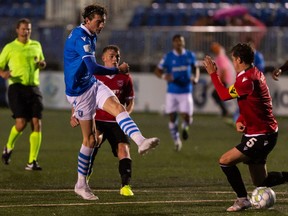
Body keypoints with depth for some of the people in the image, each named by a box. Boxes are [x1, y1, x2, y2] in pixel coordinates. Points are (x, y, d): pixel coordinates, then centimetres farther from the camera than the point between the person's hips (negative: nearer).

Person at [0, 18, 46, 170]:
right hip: (17, 88, -4)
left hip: (34, 88, 4)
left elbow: (41, 62, 30)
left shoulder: (36, 46, 16)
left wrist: (42, 64, 5)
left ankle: (32, 162, -5)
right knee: (21, 123, -16)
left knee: (37, 124, -8)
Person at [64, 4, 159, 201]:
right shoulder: (80, 39, -22)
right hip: (79, 91, -8)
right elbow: (93, 68, -32)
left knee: (118, 108, -19)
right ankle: (81, 184, 10)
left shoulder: (91, 36, 9)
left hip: (92, 84, 8)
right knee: (90, 139, -2)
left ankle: (140, 141, -40)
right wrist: (118, 70, -22)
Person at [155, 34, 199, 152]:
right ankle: (177, 141, 24)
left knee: (187, 117, -10)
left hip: (186, 91, 0)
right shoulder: (168, 57, -5)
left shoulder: (190, 55, 1)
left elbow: (195, 68, 15)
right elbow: (157, 71, 0)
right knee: (172, 118, 2)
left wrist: (196, 78, -6)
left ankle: (185, 127, 28)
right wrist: (164, 76, -22)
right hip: (172, 92, 0)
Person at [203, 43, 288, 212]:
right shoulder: (256, 74, 10)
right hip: (265, 132, 10)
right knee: (260, 182, 16)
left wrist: (213, 73, -2)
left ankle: (243, 199, -2)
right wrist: (240, 120, -1)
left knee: (225, 161, -10)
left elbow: (225, 95, -11)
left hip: (261, 136, -10)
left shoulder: (247, 79, -22)